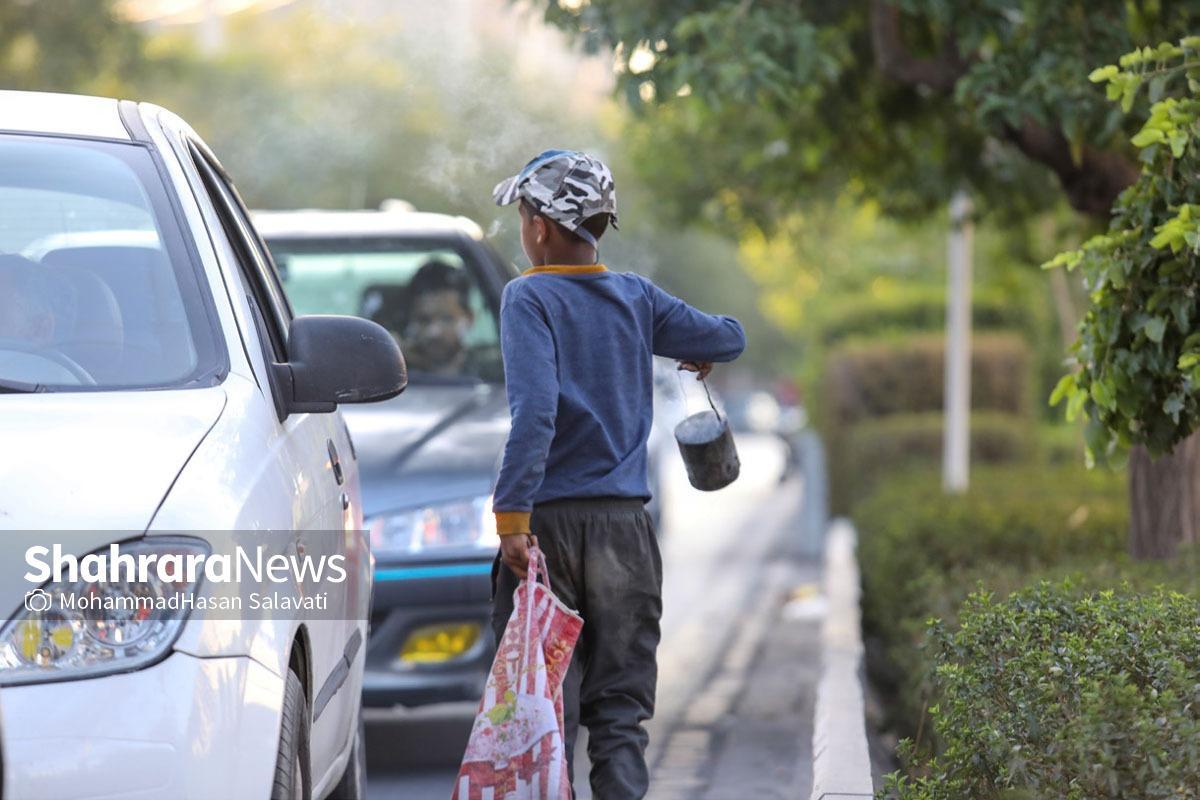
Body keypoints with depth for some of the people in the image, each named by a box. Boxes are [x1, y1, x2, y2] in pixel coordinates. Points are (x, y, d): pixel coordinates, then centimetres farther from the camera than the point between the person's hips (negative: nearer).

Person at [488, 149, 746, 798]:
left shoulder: (529, 298, -7)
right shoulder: (637, 299, 7)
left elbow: (534, 410, -19)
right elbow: (728, 338, 20)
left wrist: (511, 514, -21)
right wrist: (700, 355, 43)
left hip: (550, 524, -4)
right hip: (625, 526, 4)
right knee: (620, 713, 5)